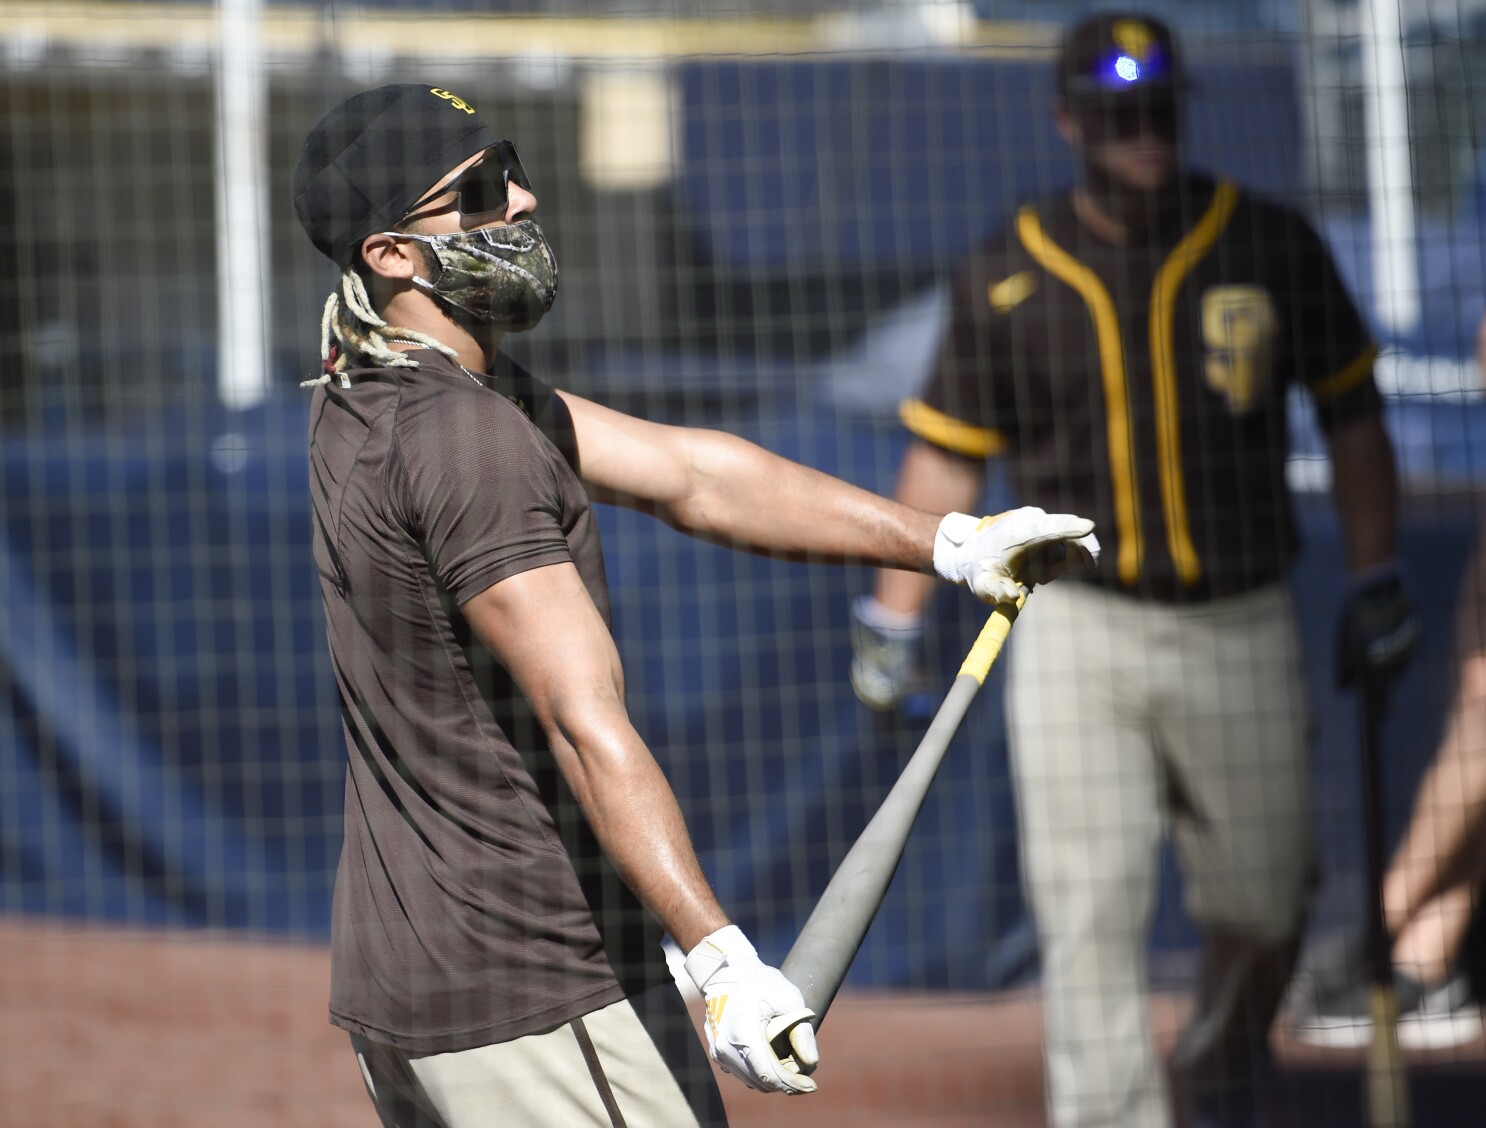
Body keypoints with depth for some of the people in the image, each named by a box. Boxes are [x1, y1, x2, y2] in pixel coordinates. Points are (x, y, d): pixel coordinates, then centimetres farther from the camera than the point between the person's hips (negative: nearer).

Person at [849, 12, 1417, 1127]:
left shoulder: (1269, 246, -1)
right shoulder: (1008, 279, -1)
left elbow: (1350, 409, 7)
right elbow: (947, 451, 6)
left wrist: (1376, 584, 4)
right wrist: (890, 625, 2)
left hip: (1241, 633, 1)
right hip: (1077, 630, -1)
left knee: (1259, 902, 9)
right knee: (1088, 915, -8)